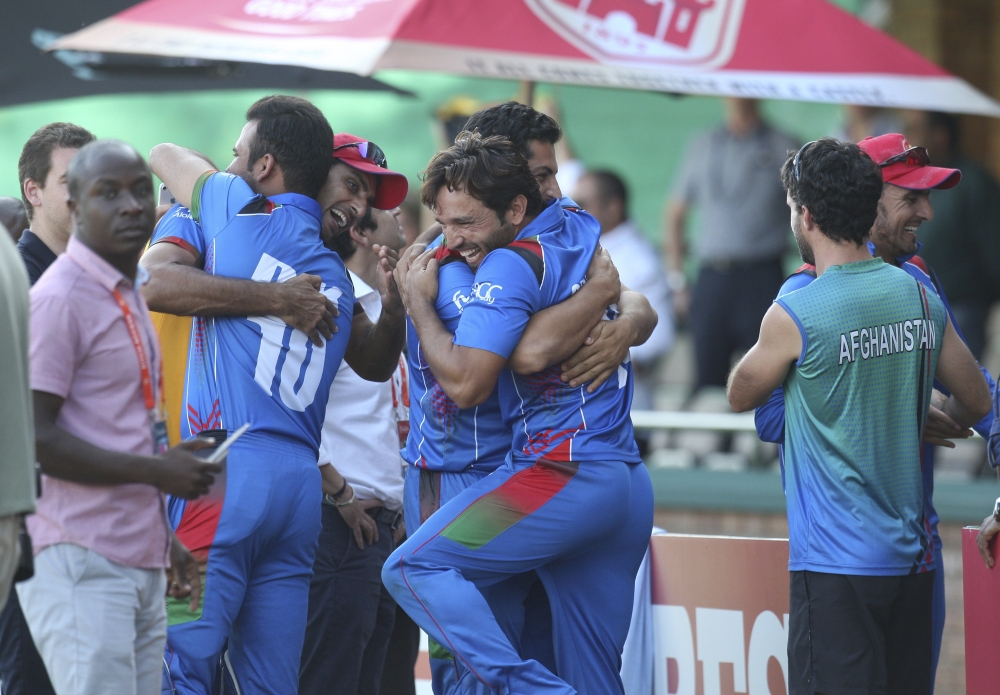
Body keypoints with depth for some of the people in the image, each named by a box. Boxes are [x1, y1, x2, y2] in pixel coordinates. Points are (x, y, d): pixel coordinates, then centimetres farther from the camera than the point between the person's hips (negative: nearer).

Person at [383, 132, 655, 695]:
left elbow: (466, 383, -13)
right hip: (631, 486, 9)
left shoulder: (510, 265, -10)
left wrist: (418, 302, -1)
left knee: (413, 569, -11)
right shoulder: (579, 226, 15)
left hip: (560, 474, -9)